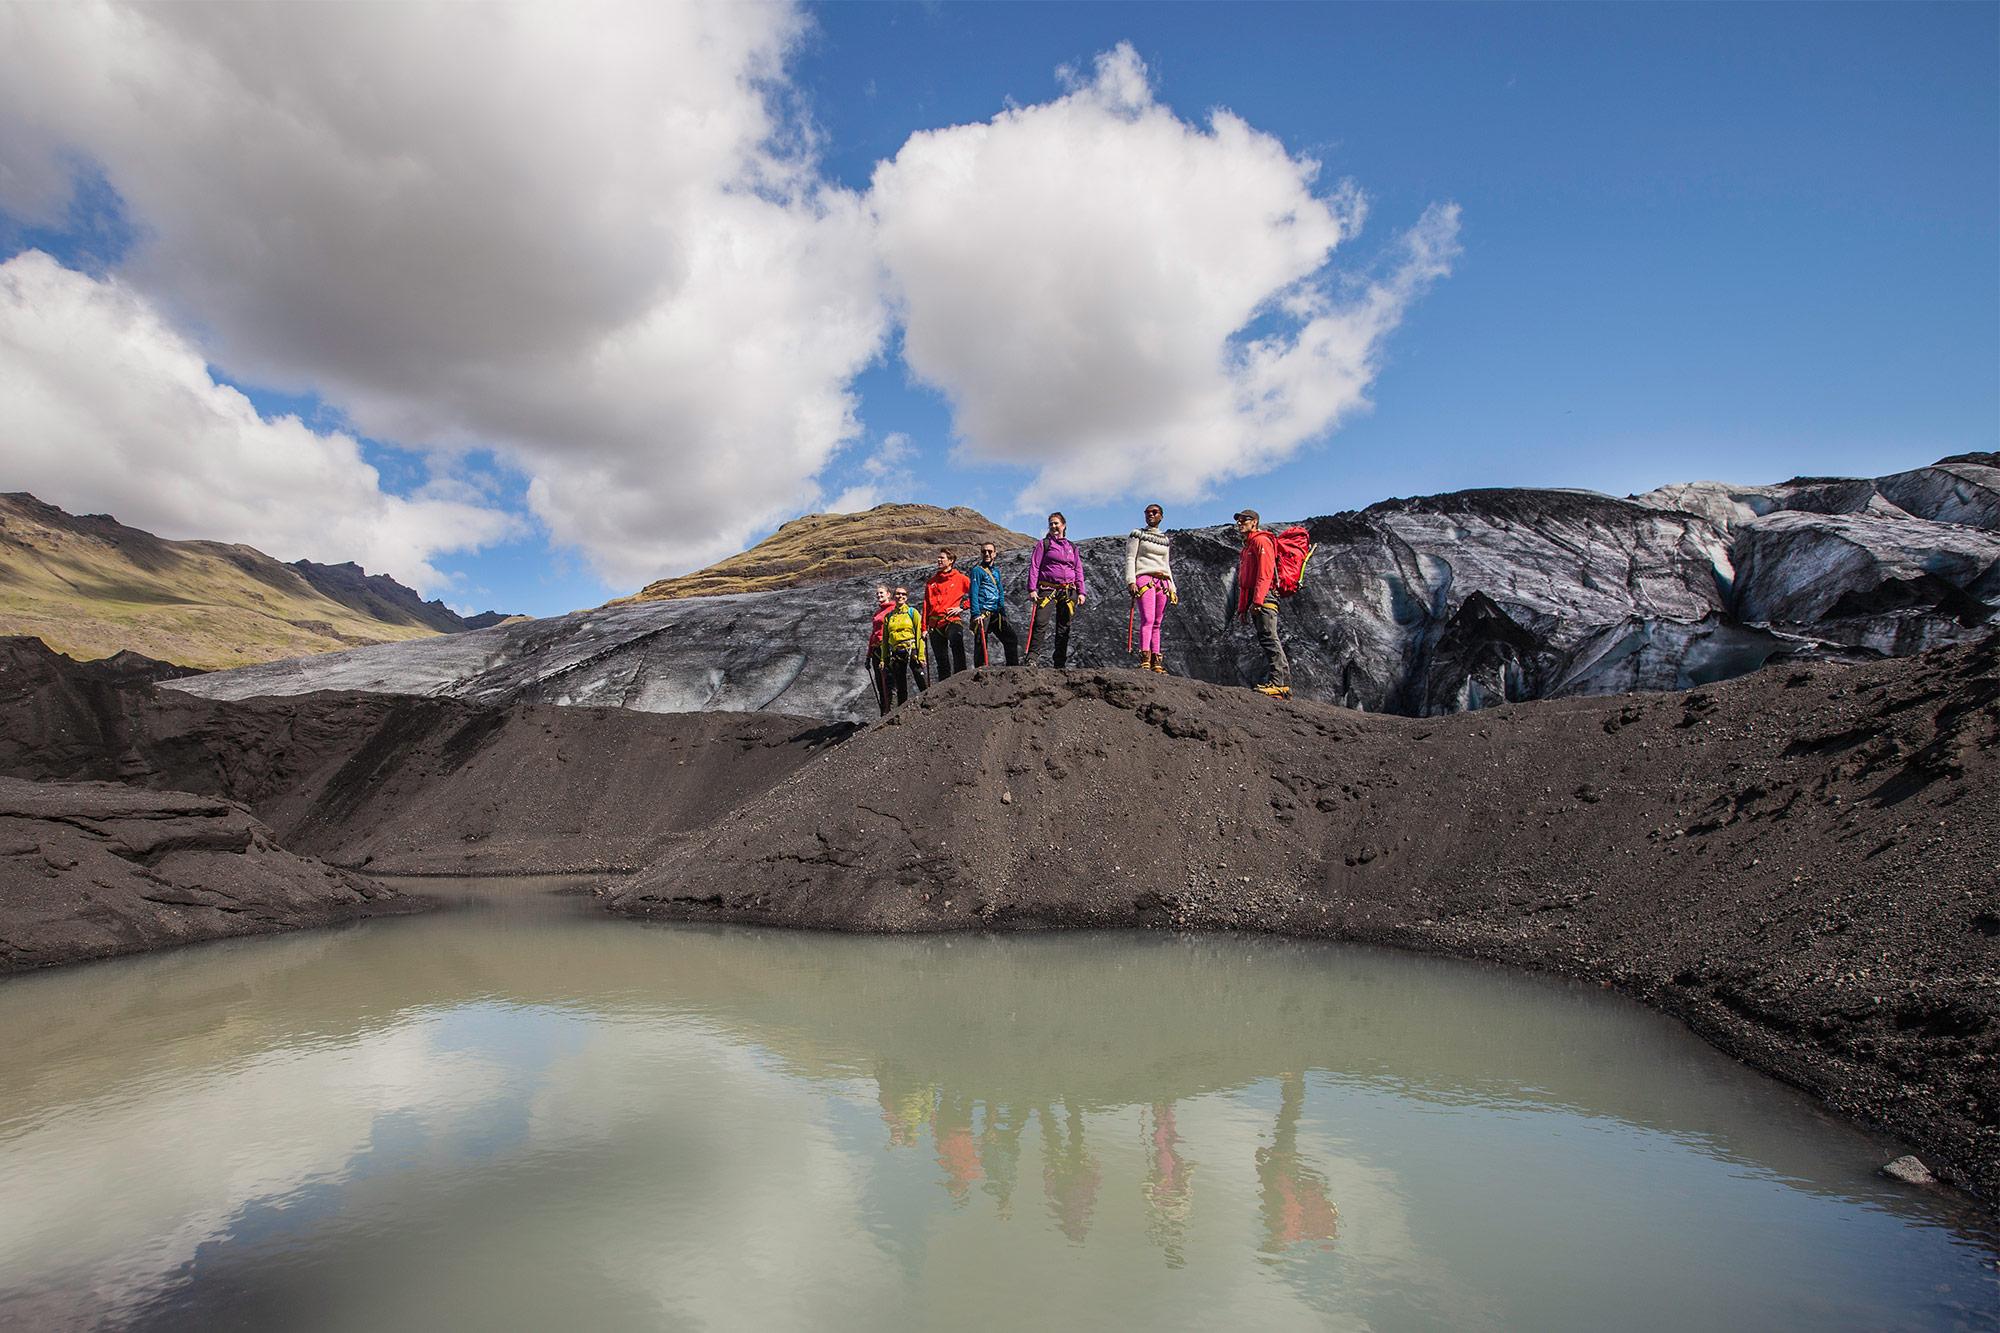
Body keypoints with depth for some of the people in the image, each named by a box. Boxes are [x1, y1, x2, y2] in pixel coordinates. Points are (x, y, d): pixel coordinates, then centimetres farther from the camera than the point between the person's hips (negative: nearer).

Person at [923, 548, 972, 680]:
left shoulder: (960, 579, 5)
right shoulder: (931, 581, 16)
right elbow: (926, 606, 16)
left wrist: (962, 607, -4)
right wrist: (924, 627, 10)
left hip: (952, 620, -5)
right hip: (935, 624, 5)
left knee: (957, 642, -35)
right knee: (941, 659, 6)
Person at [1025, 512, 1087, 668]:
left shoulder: (1072, 548, 18)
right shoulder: (1043, 544, 7)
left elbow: (1078, 571, 18)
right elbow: (1034, 567, 0)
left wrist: (1081, 592, 7)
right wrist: (1032, 589, -10)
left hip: (1068, 592, 4)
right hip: (1048, 589, -4)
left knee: (1064, 629, 4)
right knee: (1040, 622, -22)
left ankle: (1060, 665, 8)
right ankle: (1031, 658, -21)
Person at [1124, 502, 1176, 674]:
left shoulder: (1164, 539, 22)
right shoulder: (1137, 534, 7)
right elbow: (1130, 559, -1)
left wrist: (1172, 588, 19)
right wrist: (1131, 581, -14)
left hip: (1162, 582, 5)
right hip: (1144, 578, -5)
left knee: (1157, 624, 1)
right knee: (1147, 620, -19)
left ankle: (1156, 662, -1)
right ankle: (1145, 660, -28)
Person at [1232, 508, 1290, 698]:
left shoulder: (1261, 541, -3)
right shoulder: (1247, 547, 28)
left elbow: (1265, 572, -15)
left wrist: (1258, 600, -23)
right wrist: (1242, 607, 21)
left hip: (1265, 597, -10)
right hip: (1255, 602, 10)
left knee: (1269, 639, -16)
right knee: (1266, 641, 5)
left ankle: (1278, 683, -21)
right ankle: (1283, 684, 4)